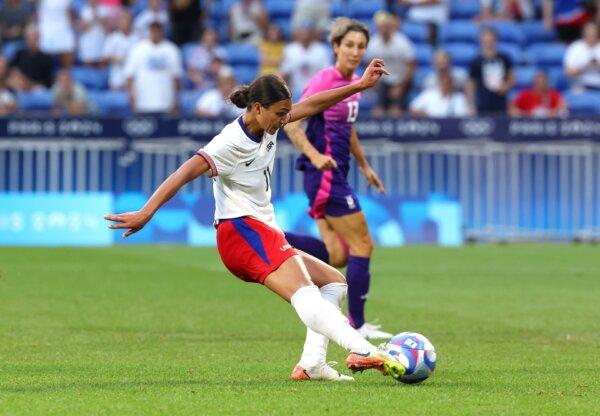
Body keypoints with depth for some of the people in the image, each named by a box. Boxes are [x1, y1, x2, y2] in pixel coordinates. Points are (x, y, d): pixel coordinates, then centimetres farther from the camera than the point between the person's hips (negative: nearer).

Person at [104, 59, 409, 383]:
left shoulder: (267, 127, 10)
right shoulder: (232, 141, -16)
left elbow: (310, 106, 20)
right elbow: (187, 171, -25)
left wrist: (360, 85, 20)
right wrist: (146, 213, -35)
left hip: (262, 233, 11)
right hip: (242, 232, -11)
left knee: (334, 282, 13)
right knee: (304, 294, -28)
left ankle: (312, 364, -2)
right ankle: (362, 351, -48)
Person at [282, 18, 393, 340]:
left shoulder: (353, 82, 13)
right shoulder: (324, 81, -13)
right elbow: (291, 122, -17)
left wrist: (364, 166, 30)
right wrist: (314, 154, -29)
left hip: (335, 175, 9)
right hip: (325, 173, -9)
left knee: (337, 255, 4)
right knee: (362, 244, -5)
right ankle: (357, 324, 2)